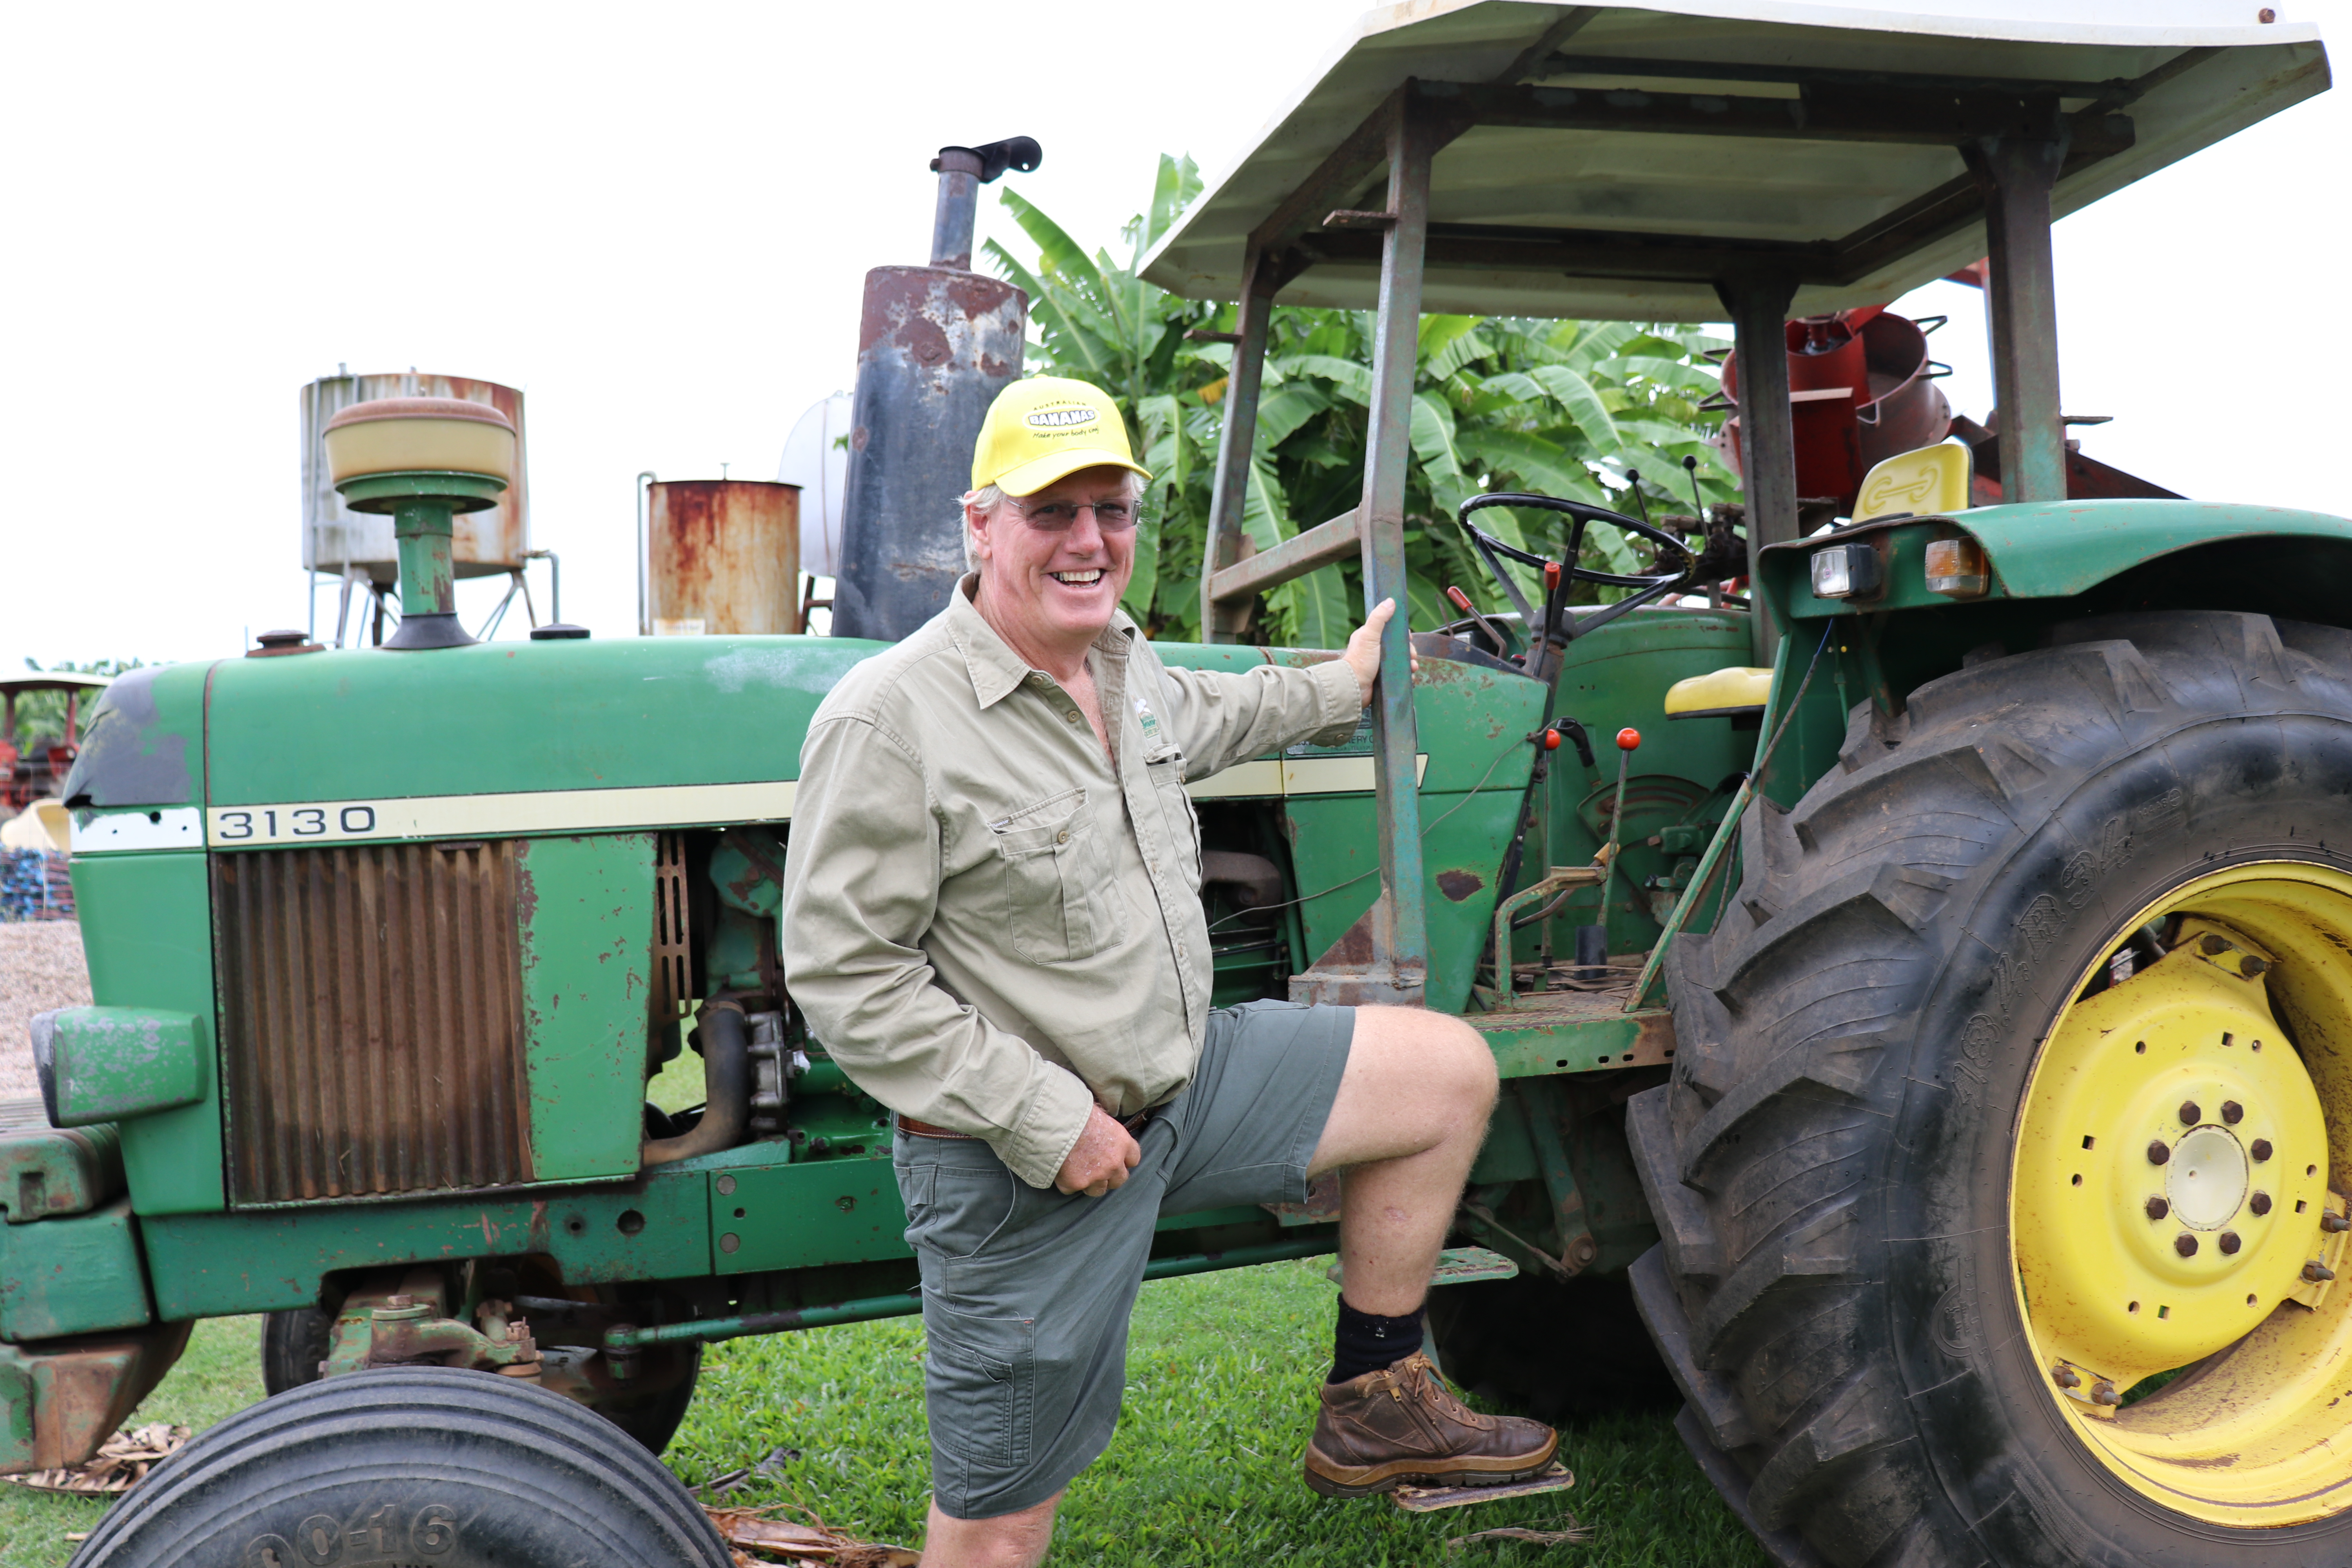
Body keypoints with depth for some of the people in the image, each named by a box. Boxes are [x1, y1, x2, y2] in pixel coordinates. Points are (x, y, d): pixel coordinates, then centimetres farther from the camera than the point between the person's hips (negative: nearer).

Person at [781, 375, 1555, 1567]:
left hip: (1189, 1075, 8)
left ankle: (1374, 1412, 17)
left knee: (1450, 1071, 6)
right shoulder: (888, 718, -22)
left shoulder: (1121, 661, 4)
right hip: (1022, 1159, -7)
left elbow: (1202, 718, 29)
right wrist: (1042, 1115, -22)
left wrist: (1341, 684, 39)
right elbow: (844, 977, -21)